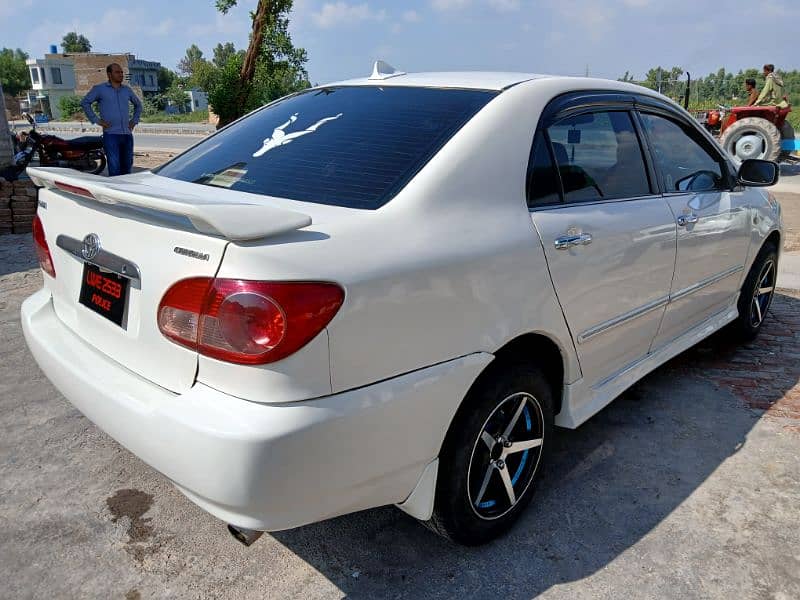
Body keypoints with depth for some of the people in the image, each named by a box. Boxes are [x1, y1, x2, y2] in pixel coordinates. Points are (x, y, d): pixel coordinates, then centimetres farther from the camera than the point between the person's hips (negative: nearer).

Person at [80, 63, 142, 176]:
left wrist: (134, 120, 18)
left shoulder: (127, 90, 15)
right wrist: (96, 120, -3)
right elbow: (85, 103, 4)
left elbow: (138, 104, 30)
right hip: (111, 134, -5)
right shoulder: (100, 89, 3)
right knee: (114, 168, -11)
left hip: (127, 134, 5)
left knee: (127, 166, 9)